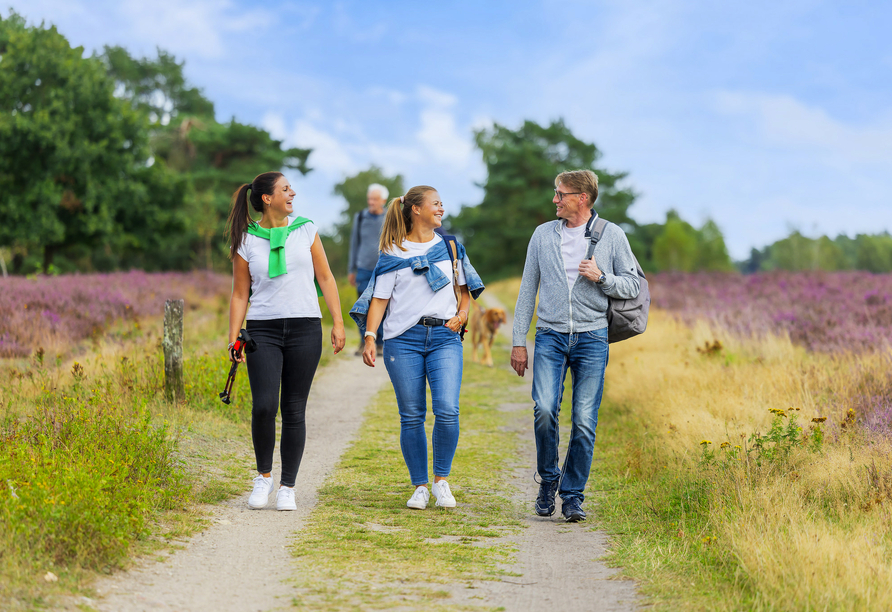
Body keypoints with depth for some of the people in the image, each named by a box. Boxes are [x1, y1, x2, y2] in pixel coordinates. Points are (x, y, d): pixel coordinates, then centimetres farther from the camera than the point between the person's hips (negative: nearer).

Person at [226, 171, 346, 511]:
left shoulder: (305, 230, 7)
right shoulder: (246, 242, 4)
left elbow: (325, 279, 9)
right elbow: (240, 295, 7)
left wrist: (338, 323, 2)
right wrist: (233, 339, -1)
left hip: (304, 329, 1)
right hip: (263, 330, -1)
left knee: (294, 410, 1)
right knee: (264, 406, -15)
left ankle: (287, 487, 11)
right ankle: (263, 476, 8)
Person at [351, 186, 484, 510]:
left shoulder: (451, 247, 14)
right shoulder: (393, 254, 6)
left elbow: (465, 288, 24)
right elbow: (379, 298, 2)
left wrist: (462, 314, 5)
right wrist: (369, 337, -10)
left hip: (444, 337, 1)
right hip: (403, 339, -1)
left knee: (447, 410, -14)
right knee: (411, 416, -1)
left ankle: (441, 480, 4)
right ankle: (419, 486, 11)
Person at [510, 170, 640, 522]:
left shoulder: (611, 235, 5)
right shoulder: (543, 235, 10)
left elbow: (632, 286, 8)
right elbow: (527, 291, 13)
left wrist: (602, 277, -11)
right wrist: (518, 341, 8)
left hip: (592, 338, -1)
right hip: (550, 337, 1)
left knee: (584, 421, -5)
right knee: (544, 409, -17)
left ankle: (573, 496, 9)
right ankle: (548, 478, 6)